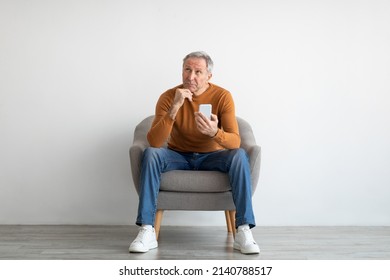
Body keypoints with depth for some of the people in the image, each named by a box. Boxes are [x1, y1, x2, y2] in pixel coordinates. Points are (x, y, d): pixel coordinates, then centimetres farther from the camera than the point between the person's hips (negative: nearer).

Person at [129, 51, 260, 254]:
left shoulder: (222, 96, -14)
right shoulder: (168, 97, -14)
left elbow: (235, 142, -22)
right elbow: (154, 142, -24)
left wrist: (215, 132, -44)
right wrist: (174, 108, -36)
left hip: (212, 157, 0)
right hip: (179, 157, 1)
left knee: (239, 155, -29)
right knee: (151, 153, -28)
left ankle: (243, 232, -27)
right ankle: (147, 231, -28)